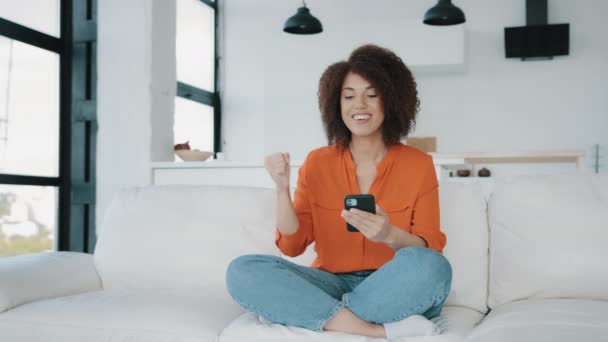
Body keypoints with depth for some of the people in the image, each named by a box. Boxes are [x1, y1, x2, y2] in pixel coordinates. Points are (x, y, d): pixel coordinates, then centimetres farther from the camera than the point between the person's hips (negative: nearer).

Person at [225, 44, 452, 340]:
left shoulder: (418, 164, 0)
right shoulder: (317, 163, 5)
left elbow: (431, 249, -4)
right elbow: (293, 245, 1)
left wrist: (390, 234, -25)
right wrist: (282, 189, -15)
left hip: (392, 289, -2)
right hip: (332, 285, 2)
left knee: (429, 265, -34)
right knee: (242, 271, -22)